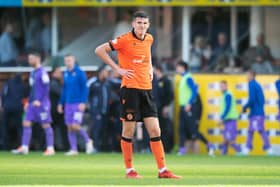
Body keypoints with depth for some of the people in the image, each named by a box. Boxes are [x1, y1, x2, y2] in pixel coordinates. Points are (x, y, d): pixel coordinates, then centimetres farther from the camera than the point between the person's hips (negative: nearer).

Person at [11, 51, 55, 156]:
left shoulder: (42, 72, -11)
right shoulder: (33, 73, 16)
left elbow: (46, 88, -16)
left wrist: (39, 100, -20)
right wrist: (29, 101, 18)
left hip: (41, 103, -9)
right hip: (33, 103, 9)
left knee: (46, 125, -2)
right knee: (26, 123, 1)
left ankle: (50, 148, 3)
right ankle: (24, 148, 1)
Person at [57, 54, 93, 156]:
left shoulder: (80, 73, -7)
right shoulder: (66, 74, 12)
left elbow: (84, 89, -9)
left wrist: (83, 102, -17)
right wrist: (61, 103, 19)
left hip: (78, 104, -6)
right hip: (68, 104, 6)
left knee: (75, 126, -14)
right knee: (69, 127, 2)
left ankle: (88, 141, 9)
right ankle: (73, 149, 7)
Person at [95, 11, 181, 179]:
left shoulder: (149, 39, 10)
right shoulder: (125, 40, -9)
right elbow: (100, 50, -10)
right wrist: (118, 69, -11)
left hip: (146, 89, 6)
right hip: (130, 88, -6)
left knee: (155, 130, 2)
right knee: (128, 131, 0)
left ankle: (163, 170, 5)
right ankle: (129, 170, 9)